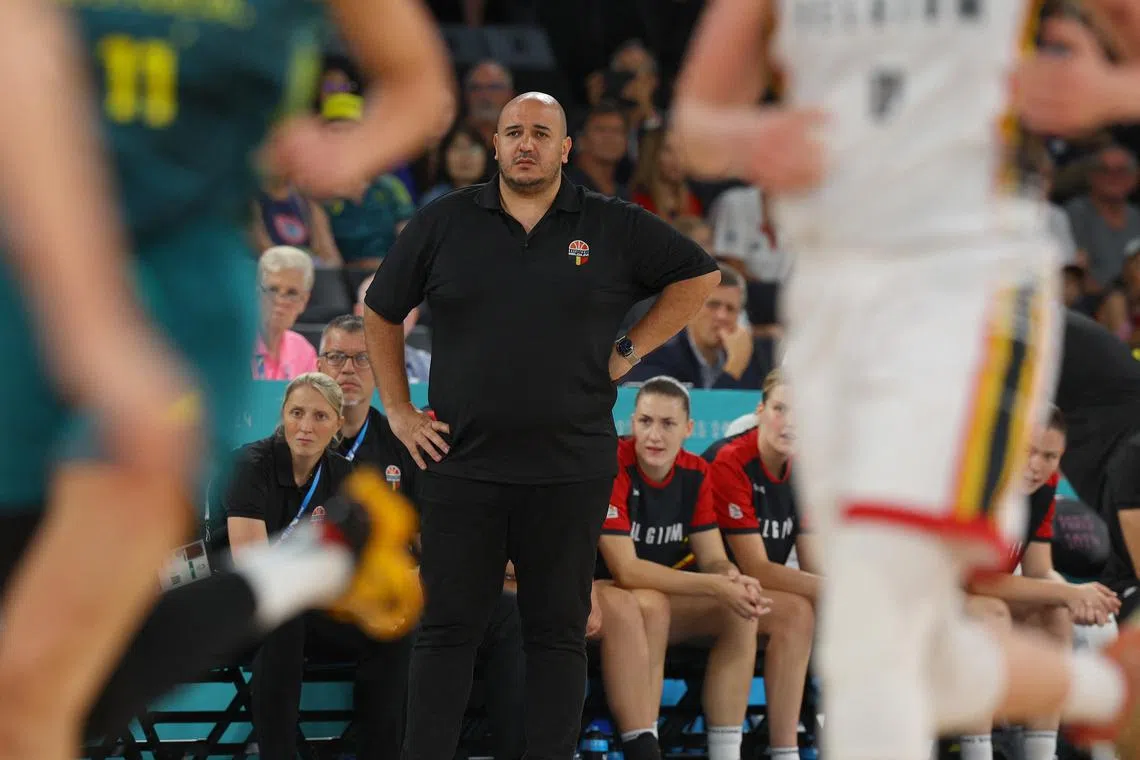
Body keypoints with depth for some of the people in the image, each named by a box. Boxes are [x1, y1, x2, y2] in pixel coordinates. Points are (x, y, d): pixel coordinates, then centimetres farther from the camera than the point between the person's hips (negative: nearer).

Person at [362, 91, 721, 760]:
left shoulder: (613, 228, 5)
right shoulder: (444, 224, 6)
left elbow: (699, 276, 13)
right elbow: (381, 313, 16)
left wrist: (632, 349, 5)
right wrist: (398, 411, 10)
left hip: (571, 472, 0)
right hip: (463, 466, 0)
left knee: (559, 630, 4)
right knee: (448, 626, 0)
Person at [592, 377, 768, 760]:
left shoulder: (695, 474, 0)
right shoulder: (612, 467, -20)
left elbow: (713, 559, 0)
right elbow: (626, 570, -26)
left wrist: (736, 581, -27)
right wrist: (715, 586, -31)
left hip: (657, 600, 7)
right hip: (590, 595, -7)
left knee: (740, 613, -13)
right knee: (650, 604, -37)